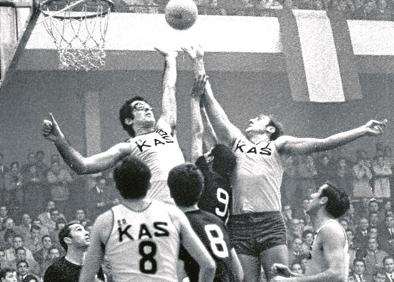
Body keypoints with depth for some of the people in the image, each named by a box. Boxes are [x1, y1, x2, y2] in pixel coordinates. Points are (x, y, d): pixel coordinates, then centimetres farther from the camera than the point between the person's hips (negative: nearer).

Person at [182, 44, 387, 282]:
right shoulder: (235, 140, 21)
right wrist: (198, 63, 19)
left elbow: (320, 144, 9)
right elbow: (210, 101, 20)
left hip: (271, 223, -1)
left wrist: (363, 131, 2)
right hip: (239, 224, 1)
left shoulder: (277, 145, 17)